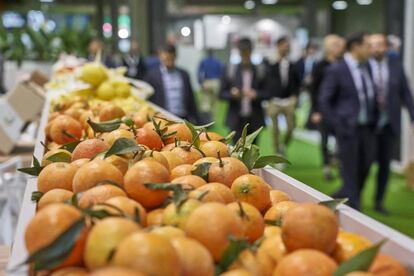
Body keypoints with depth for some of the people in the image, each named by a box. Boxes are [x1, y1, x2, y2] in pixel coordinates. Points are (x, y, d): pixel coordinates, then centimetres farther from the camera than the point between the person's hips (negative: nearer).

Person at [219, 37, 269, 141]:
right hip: (236, 120, 0)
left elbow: (267, 93, 4)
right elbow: (221, 94, 5)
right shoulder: (229, 70, 3)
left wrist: (256, 94, -15)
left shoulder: (260, 71, 0)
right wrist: (232, 94, -15)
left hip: (254, 120, 1)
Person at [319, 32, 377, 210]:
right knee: (350, 171, 0)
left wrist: (374, 121, 8)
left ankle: (344, 197, 32)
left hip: (367, 128, 7)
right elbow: (324, 101, -9)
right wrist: (337, 126, -12)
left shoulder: (367, 67, 10)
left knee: (365, 167, 12)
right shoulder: (336, 70, -9)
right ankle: (354, 208, 10)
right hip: (348, 128, -6)